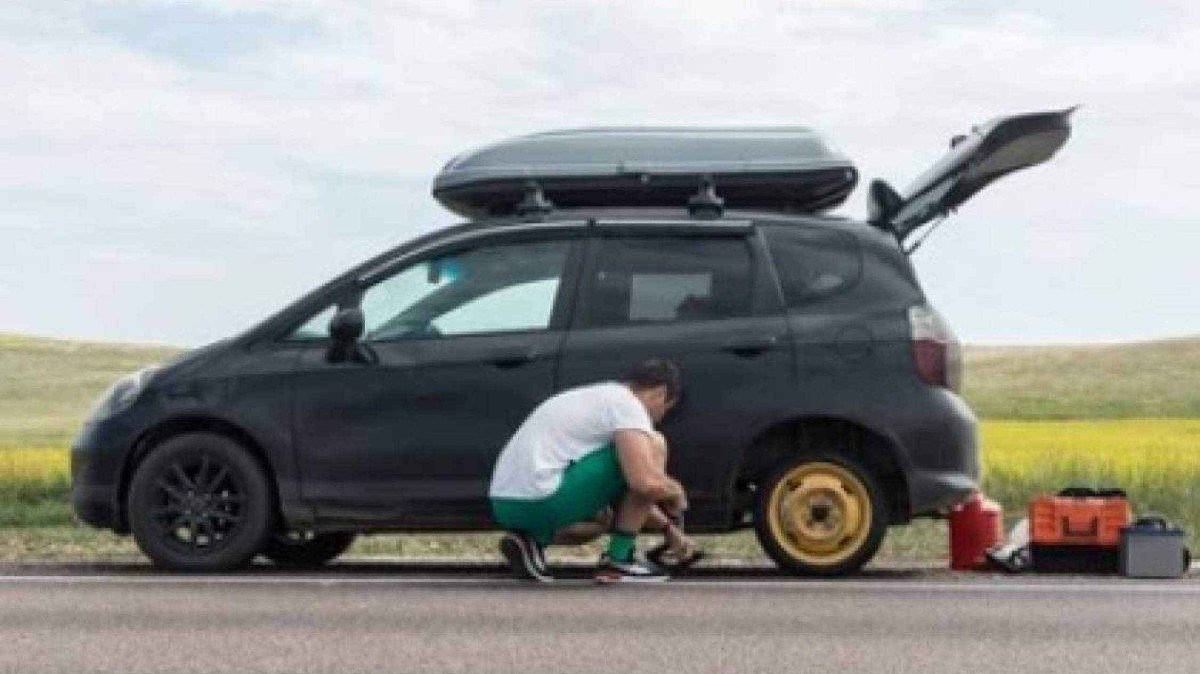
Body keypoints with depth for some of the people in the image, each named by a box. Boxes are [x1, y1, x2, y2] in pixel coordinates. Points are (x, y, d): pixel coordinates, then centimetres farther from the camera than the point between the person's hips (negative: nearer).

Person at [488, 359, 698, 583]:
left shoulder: (597, 397, 26)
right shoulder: (626, 404, -4)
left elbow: (631, 490, 35)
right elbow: (646, 484, -17)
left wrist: (669, 530, 38)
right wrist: (676, 492, 6)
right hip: (543, 500, -10)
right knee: (653, 445, -1)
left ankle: (530, 542, 10)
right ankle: (618, 559, 2)